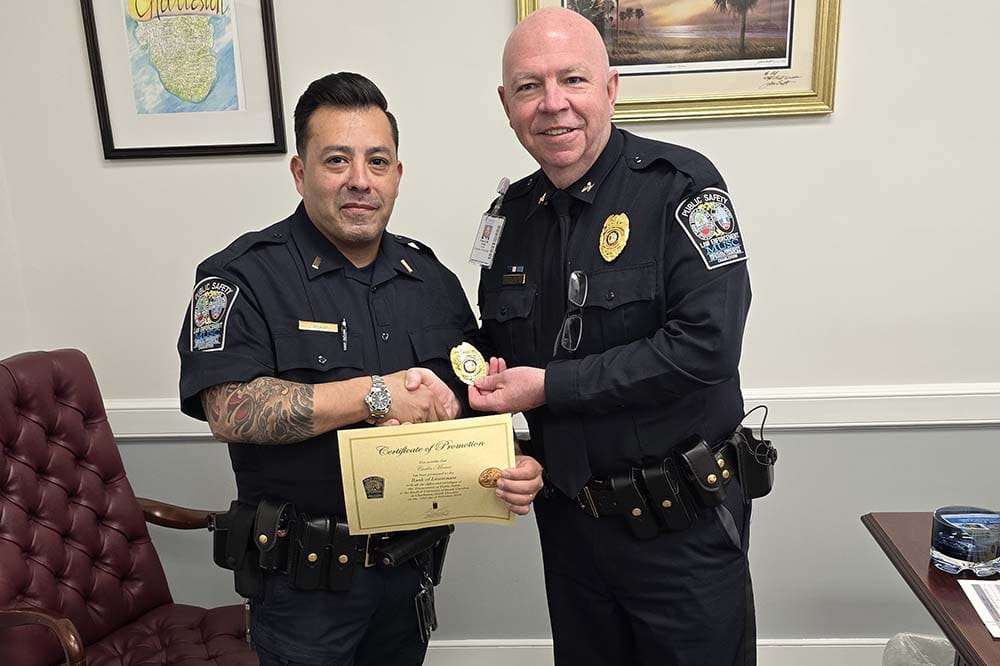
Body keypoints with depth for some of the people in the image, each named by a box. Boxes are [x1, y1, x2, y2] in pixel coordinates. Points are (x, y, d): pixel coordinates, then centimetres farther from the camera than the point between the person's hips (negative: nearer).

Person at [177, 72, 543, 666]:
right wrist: (376, 395, -28)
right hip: (302, 579, -4)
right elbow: (230, 410, -24)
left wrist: (513, 464, -12)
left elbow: (476, 400, 7)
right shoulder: (245, 277, -12)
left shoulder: (432, 279, 4)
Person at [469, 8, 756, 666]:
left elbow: (706, 345, -25)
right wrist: (488, 377, -6)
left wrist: (550, 386, -21)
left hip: (682, 525, -5)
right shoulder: (513, 212, 4)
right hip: (568, 518, 5)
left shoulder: (680, 186, -14)